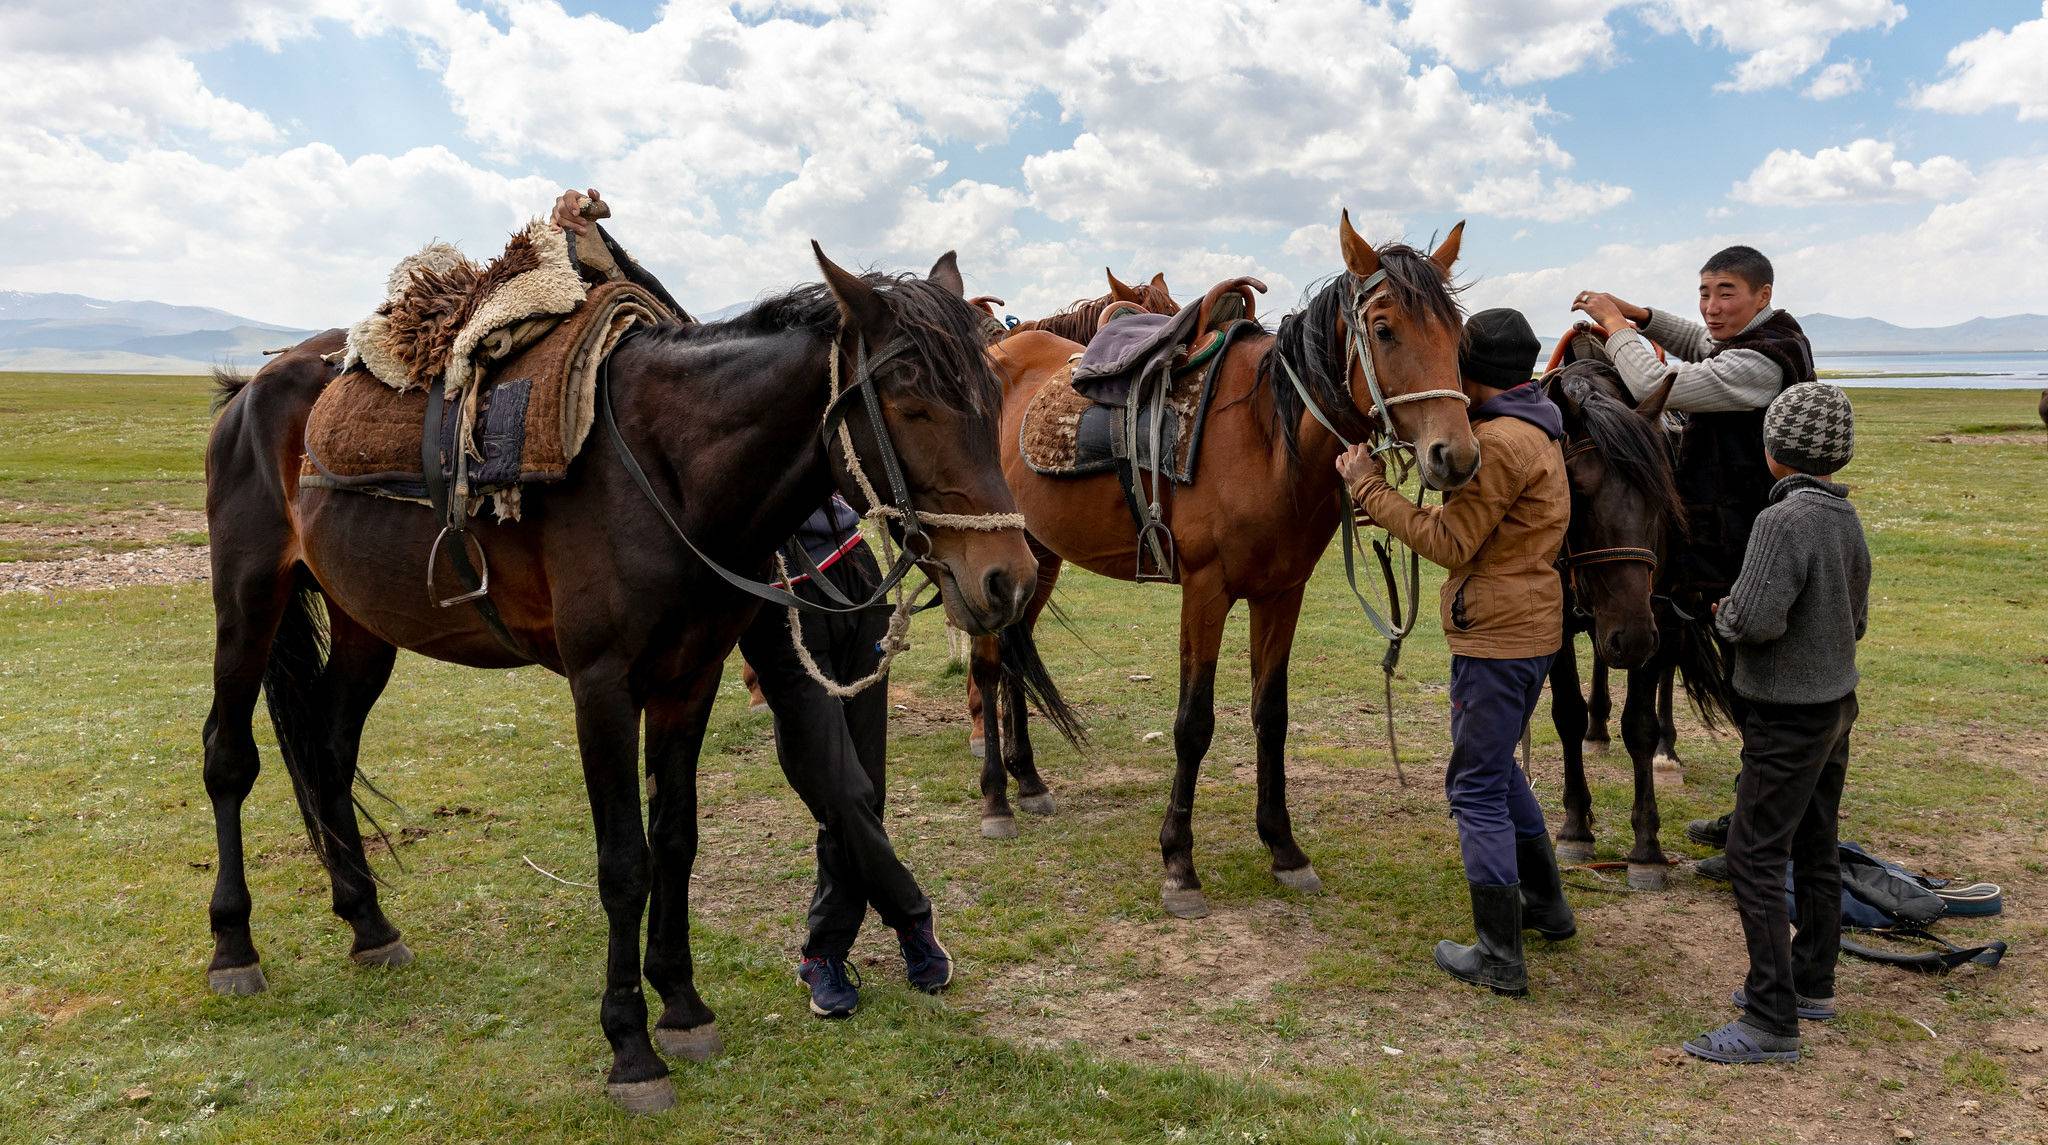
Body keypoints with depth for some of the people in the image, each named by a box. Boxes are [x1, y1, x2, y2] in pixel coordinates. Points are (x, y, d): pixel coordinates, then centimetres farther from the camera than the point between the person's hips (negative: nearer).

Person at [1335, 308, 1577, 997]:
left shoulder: (1500, 441, -20)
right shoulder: (1534, 429, 14)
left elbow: (1450, 542, -20)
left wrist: (1370, 487, -14)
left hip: (1495, 634, -11)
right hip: (1532, 625, 11)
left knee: (1476, 787, -2)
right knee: (1497, 767, 25)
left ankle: (1500, 958, 4)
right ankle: (1545, 902, 38)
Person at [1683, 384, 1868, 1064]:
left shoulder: (1783, 520, -22)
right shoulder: (1847, 519, 5)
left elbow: (1758, 618, -28)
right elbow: (1857, 619, 14)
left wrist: (1726, 613, -9)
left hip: (1788, 717, -9)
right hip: (1836, 703, 9)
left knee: (1755, 859, -4)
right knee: (1816, 851, 18)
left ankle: (1772, 1024, -1)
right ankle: (1812, 986, 31)